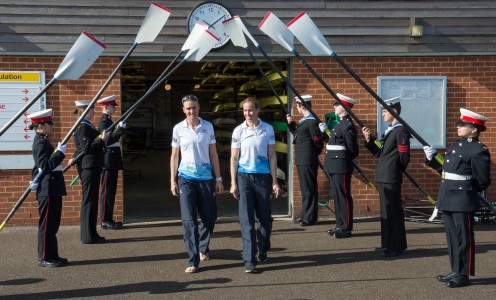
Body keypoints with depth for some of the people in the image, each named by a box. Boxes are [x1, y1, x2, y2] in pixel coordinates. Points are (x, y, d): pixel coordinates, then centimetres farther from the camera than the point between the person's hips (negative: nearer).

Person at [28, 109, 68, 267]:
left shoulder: (43, 141, 16)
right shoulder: (41, 143, -15)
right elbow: (45, 166, -23)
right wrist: (60, 153, -21)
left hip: (53, 189, 10)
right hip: (48, 190, -10)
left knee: (53, 224, 14)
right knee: (47, 224, -3)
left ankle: (52, 256, 22)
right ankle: (45, 258, 4)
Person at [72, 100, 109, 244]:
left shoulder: (87, 125, 15)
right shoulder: (82, 127, -15)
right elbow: (87, 148, -22)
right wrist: (102, 139, -19)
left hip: (92, 166, 10)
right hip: (88, 167, -10)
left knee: (90, 199, 14)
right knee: (89, 200, -4)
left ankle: (89, 234, 21)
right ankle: (89, 236, 2)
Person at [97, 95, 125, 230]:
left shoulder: (107, 120, 17)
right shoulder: (104, 121, -14)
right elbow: (108, 140, -25)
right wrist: (121, 128, -26)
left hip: (111, 162, 10)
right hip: (108, 161, -10)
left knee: (110, 191, 12)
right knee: (107, 191, -5)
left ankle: (108, 219, 18)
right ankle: (105, 221, 1)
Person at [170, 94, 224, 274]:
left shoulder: (208, 127, 3)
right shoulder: (178, 129, 1)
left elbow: (213, 154, 7)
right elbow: (174, 156, 6)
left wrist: (218, 179, 4)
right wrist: (173, 181, 2)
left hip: (206, 178, 2)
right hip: (186, 178, -1)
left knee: (210, 217, 8)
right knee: (189, 220, -5)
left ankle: (203, 248, 35)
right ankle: (193, 261, 0)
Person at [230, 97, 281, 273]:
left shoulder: (268, 129, 2)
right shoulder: (238, 131, 2)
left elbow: (272, 156, 5)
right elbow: (234, 158, 4)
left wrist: (274, 182, 1)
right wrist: (233, 183, -1)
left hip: (263, 177, 1)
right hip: (244, 177, -1)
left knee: (265, 217, 10)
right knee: (246, 219, -4)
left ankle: (262, 251, 33)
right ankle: (249, 260, -1)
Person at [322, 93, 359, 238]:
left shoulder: (348, 125, -15)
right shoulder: (340, 123, 15)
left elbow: (353, 149, -13)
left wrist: (344, 159, -3)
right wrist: (325, 131, 14)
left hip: (341, 167, -10)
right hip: (334, 167, 10)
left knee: (344, 197, -3)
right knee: (337, 197, 14)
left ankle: (346, 229, 4)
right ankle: (340, 226, 23)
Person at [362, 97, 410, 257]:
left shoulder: (400, 131, -13)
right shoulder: (389, 130, 15)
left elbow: (404, 157, -16)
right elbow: (380, 153, 15)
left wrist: (396, 171, -2)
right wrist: (369, 140, 4)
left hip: (391, 178, -10)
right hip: (384, 177, 10)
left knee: (393, 211, -2)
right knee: (386, 211, 15)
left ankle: (396, 246, 7)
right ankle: (388, 244, 25)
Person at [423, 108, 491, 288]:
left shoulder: (479, 150, -12)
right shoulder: (456, 145, 15)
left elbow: (483, 181, -12)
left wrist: (468, 190, 0)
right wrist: (431, 159, 13)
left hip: (463, 202, -9)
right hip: (448, 200, 9)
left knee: (464, 238, 1)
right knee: (452, 236, 15)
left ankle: (463, 275, 10)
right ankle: (456, 271, 26)